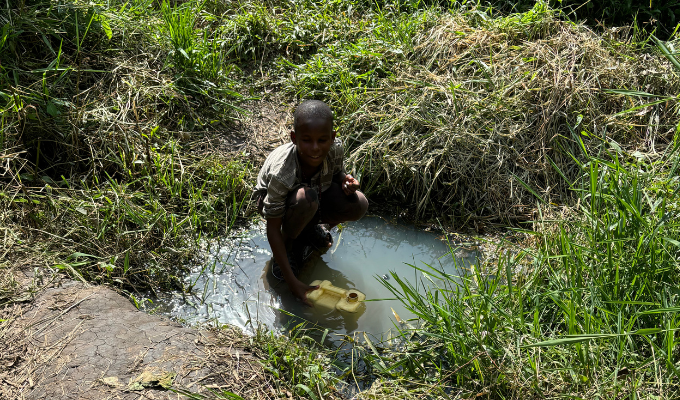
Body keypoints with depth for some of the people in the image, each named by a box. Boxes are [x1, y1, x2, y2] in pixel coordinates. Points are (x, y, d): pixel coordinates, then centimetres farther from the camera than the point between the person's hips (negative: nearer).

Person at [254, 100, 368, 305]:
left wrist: (345, 181, -28)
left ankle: (312, 228, 8)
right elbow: (272, 230, -31)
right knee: (306, 198, -40)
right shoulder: (281, 172, -38)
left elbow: (337, 173, -1)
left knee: (358, 205, -22)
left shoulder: (335, 148, -27)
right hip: (273, 200, -4)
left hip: (318, 190, 5)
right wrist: (292, 283, -33)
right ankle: (290, 243, -7)